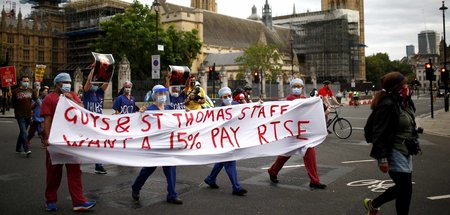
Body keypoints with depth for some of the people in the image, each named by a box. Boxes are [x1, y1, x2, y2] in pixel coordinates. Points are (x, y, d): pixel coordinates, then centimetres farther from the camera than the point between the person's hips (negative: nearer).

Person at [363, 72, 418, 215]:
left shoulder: (405, 103, 9)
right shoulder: (387, 105, -20)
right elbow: (379, 134, -23)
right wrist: (382, 159, -24)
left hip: (405, 152, 9)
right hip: (394, 153, -9)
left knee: (402, 188, 16)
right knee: (406, 189, -3)